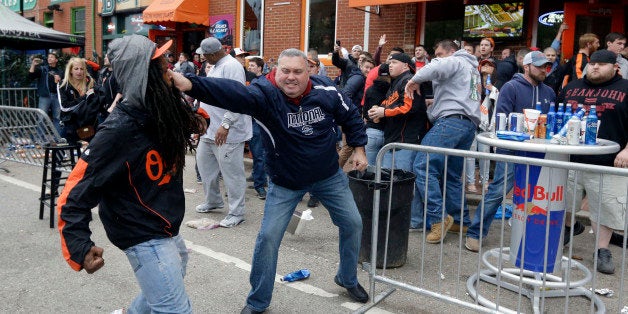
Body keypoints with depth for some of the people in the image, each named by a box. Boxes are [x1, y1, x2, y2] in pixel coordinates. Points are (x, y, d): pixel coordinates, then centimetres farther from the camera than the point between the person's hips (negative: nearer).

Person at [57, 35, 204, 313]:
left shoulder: (162, 112, -3)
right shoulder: (119, 130, -25)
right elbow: (77, 191, -24)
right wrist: (80, 247, -32)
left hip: (167, 229, 9)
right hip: (144, 237, -9)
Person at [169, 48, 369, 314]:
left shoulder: (327, 93, -15)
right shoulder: (266, 94, -25)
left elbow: (351, 117, 5)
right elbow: (233, 93, -45)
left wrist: (359, 148, 2)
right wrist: (191, 84, -61)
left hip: (329, 176, 3)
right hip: (285, 183, -3)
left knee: (353, 224, 10)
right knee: (268, 238, -5)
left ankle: (348, 279, 38)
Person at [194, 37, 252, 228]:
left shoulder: (231, 66, -16)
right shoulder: (215, 67, 16)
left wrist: (225, 125, -29)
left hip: (227, 132, -11)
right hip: (210, 129, 11)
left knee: (231, 171, -4)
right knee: (204, 163, 19)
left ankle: (236, 213, 7)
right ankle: (213, 201, 36)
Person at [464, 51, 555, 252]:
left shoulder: (549, 92, 16)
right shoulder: (511, 87, -3)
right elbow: (502, 117, -11)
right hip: (512, 150, -6)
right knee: (497, 191, -10)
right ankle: (475, 234, -2)